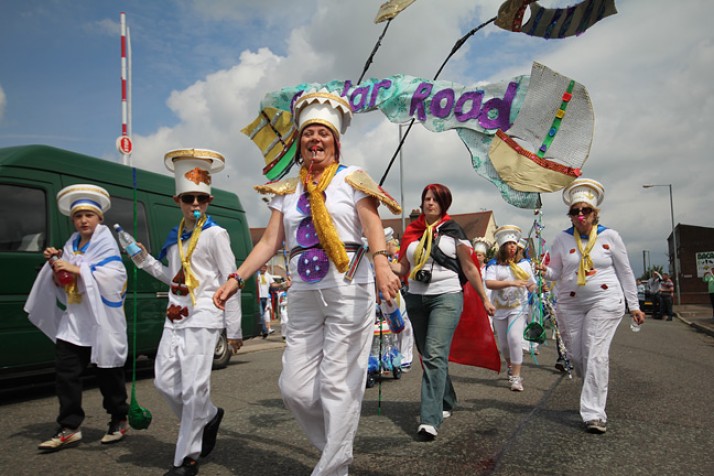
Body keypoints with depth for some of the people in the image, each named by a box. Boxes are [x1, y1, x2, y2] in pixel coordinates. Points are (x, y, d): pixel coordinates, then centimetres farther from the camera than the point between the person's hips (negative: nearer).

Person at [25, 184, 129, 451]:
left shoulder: (106, 242, -4)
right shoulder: (71, 245, 13)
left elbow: (114, 276, -20)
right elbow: (61, 287, 15)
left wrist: (76, 269, -21)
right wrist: (55, 265, -3)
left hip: (102, 320, -6)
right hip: (74, 320, 6)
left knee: (108, 374, 4)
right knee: (65, 373, 0)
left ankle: (119, 421, 20)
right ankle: (69, 428, 8)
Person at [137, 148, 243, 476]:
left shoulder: (215, 235, -4)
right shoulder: (175, 237, 15)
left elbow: (230, 282, -6)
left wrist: (233, 330, -8)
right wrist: (146, 260, 9)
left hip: (203, 317, -7)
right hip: (175, 317, 7)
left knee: (193, 387, -5)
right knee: (165, 381, 6)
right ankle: (209, 416, 30)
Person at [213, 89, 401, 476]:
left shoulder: (352, 178, 4)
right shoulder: (286, 190, 16)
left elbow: (372, 226, -10)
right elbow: (269, 241, 11)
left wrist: (381, 266, -29)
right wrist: (236, 278, 0)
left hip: (348, 292, -4)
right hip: (303, 296, 5)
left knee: (337, 383, -2)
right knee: (294, 387, 3)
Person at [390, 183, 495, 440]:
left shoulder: (453, 231, 0)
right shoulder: (411, 231, 9)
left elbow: (469, 268, 3)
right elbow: (403, 268, 11)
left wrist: (484, 298, 4)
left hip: (446, 297, -5)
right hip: (416, 298, 5)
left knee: (435, 355, -17)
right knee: (429, 356, 14)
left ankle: (430, 419, -16)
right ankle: (446, 402, 34)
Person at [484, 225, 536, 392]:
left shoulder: (524, 263, 6)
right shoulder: (494, 264, -1)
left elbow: (531, 285, 11)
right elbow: (489, 283, -17)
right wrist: (511, 283, -27)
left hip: (519, 307, -1)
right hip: (500, 308, 1)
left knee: (514, 338, -18)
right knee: (503, 343, 11)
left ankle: (515, 377, -10)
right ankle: (511, 366, 41)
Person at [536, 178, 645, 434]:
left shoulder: (610, 236, 1)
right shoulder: (562, 239, 3)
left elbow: (625, 272, 6)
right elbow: (555, 273, 6)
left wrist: (634, 305, 6)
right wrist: (545, 271, -17)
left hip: (605, 302, -2)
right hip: (570, 305, 3)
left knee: (596, 354, -12)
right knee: (576, 355, 7)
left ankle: (594, 413, -8)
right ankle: (596, 392, 35)